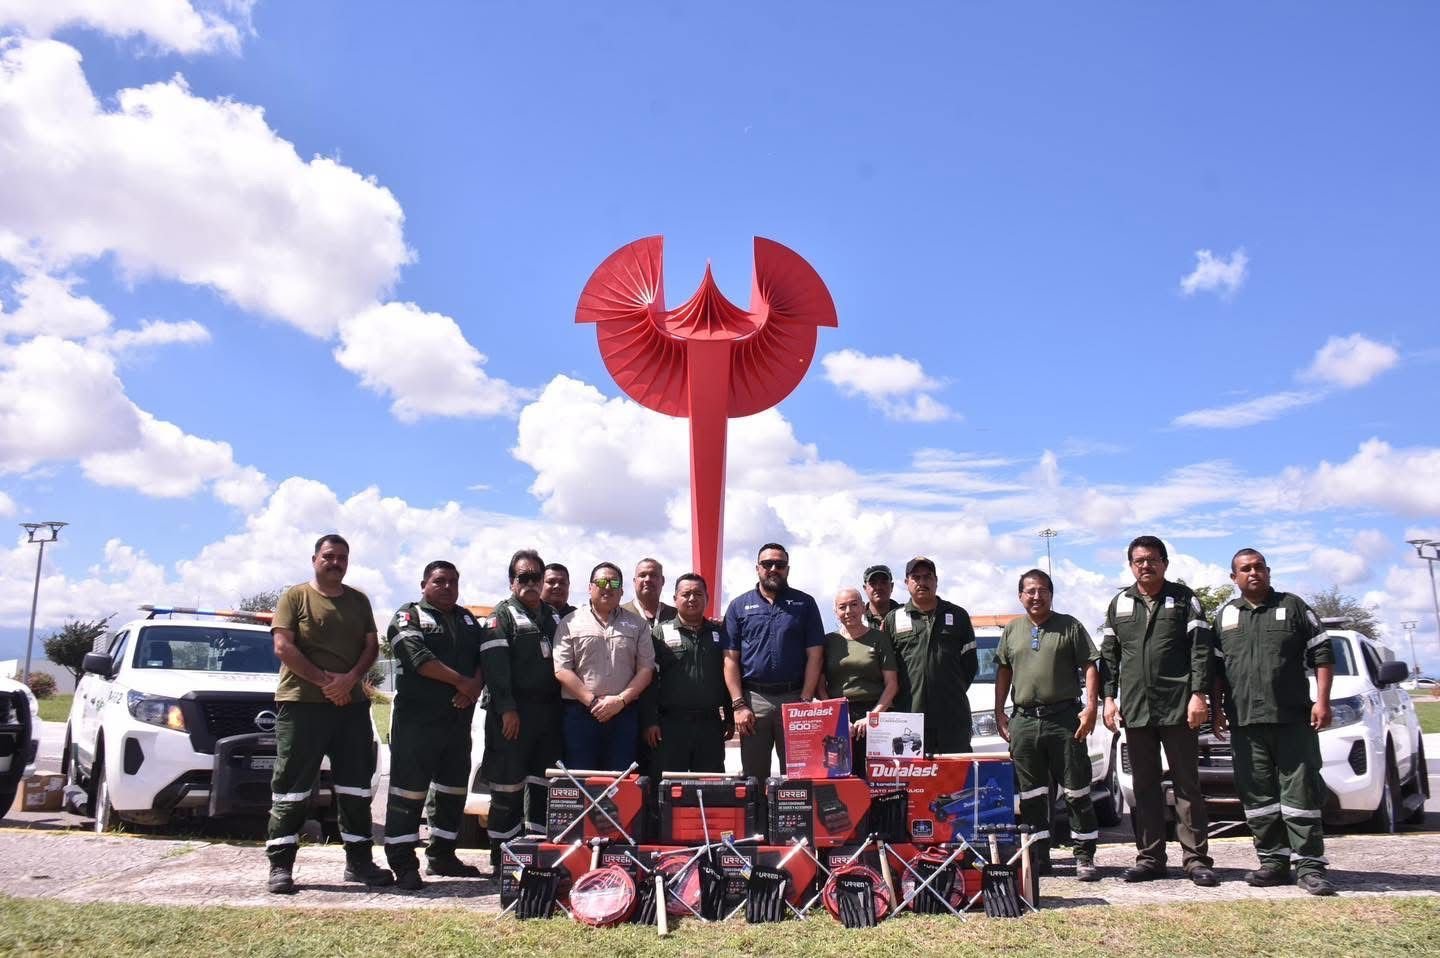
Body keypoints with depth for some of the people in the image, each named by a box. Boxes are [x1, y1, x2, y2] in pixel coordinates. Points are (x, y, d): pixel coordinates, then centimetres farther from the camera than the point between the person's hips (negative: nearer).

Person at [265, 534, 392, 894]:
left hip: (352, 704, 5)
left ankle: (358, 861, 15)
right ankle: (280, 866, 5)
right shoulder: (294, 597, 2)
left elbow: (371, 646, 9)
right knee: (291, 786, -2)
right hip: (301, 703, -4)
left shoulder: (358, 601, 14)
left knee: (356, 786, 7)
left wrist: (349, 680, -10)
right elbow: (283, 648, -8)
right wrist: (325, 680, -15)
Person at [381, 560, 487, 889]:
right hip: (417, 718, -7)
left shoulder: (468, 620, 19)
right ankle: (403, 864, -1)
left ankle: (441, 855, 23)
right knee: (409, 789, -6)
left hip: (459, 719, 7)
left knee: (453, 788, 12)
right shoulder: (409, 615, 0)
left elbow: (485, 657, 10)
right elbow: (418, 656, -16)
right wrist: (461, 682, -17)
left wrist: (475, 687, -11)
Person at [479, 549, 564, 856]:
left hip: (548, 712, 6)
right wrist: (507, 708, -19)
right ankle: (502, 859, 5)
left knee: (543, 784, 10)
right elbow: (494, 665, -12)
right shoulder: (503, 615, -1)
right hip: (513, 713, -6)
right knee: (508, 787, -3)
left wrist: (562, 705, 10)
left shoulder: (553, 617, 18)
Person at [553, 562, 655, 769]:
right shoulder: (570, 623, 6)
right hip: (580, 712, -1)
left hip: (624, 713, 2)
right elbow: (562, 670, -2)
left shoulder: (637, 624, 11)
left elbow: (646, 668, 5)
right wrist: (593, 702, -10)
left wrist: (620, 700, -9)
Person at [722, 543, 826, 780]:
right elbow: (731, 659, 4)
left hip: (794, 699, 0)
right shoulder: (739, 606, 8)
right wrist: (738, 705, -5)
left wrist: (804, 702, -6)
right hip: (753, 700, 0)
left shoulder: (804, 604, 7)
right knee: (754, 776, 6)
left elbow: (815, 656, 3)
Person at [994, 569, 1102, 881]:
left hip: (1065, 718, -3)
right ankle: (1039, 857, 16)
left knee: (1077, 792, -1)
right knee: (1031, 795, 8)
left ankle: (1085, 857, 8)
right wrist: (999, 713, 9)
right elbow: (1003, 671, 16)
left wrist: (1090, 706, -11)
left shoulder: (1069, 626, 4)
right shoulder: (1012, 630, 14)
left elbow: (1090, 666, 0)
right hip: (1024, 721, 3)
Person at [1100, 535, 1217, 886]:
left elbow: (1200, 649, -3)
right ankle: (1149, 857, 15)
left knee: (1187, 784, 1)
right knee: (1144, 787, 8)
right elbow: (1109, 656, 14)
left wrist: (1199, 694, -12)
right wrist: (1109, 697, 6)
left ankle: (1197, 858, 6)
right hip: (1135, 710, 4)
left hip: (1178, 708, -3)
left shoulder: (1183, 598, 3)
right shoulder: (1119, 604, 12)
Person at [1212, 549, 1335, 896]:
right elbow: (1216, 668, 17)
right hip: (1245, 722, 3)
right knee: (1257, 794, 4)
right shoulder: (1224, 616, 14)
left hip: (1293, 719, -3)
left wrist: (1322, 701, -5)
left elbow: (1322, 655, 4)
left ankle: (1309, 864, 1)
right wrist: (1217, 708, 9)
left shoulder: (1293, 607, 6)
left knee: (1300, 790, -4)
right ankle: (1273, 861, 12)